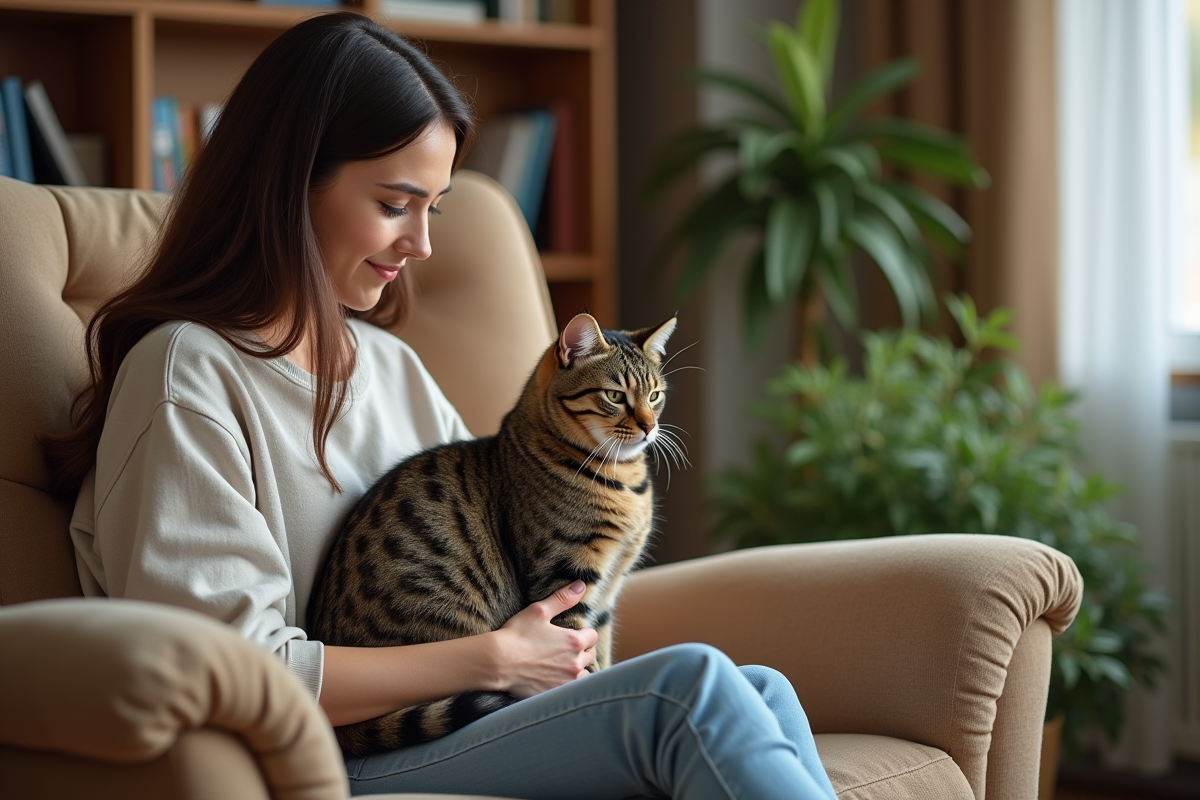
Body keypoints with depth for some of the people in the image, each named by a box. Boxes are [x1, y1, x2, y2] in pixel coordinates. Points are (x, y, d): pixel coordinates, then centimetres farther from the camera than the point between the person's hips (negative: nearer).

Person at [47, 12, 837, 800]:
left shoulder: (391, 365, 20)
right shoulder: (187, 373, -7)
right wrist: (493, 659, -10)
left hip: (443, 732, 8)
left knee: (762, 690, -17)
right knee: (686, 687, -26)